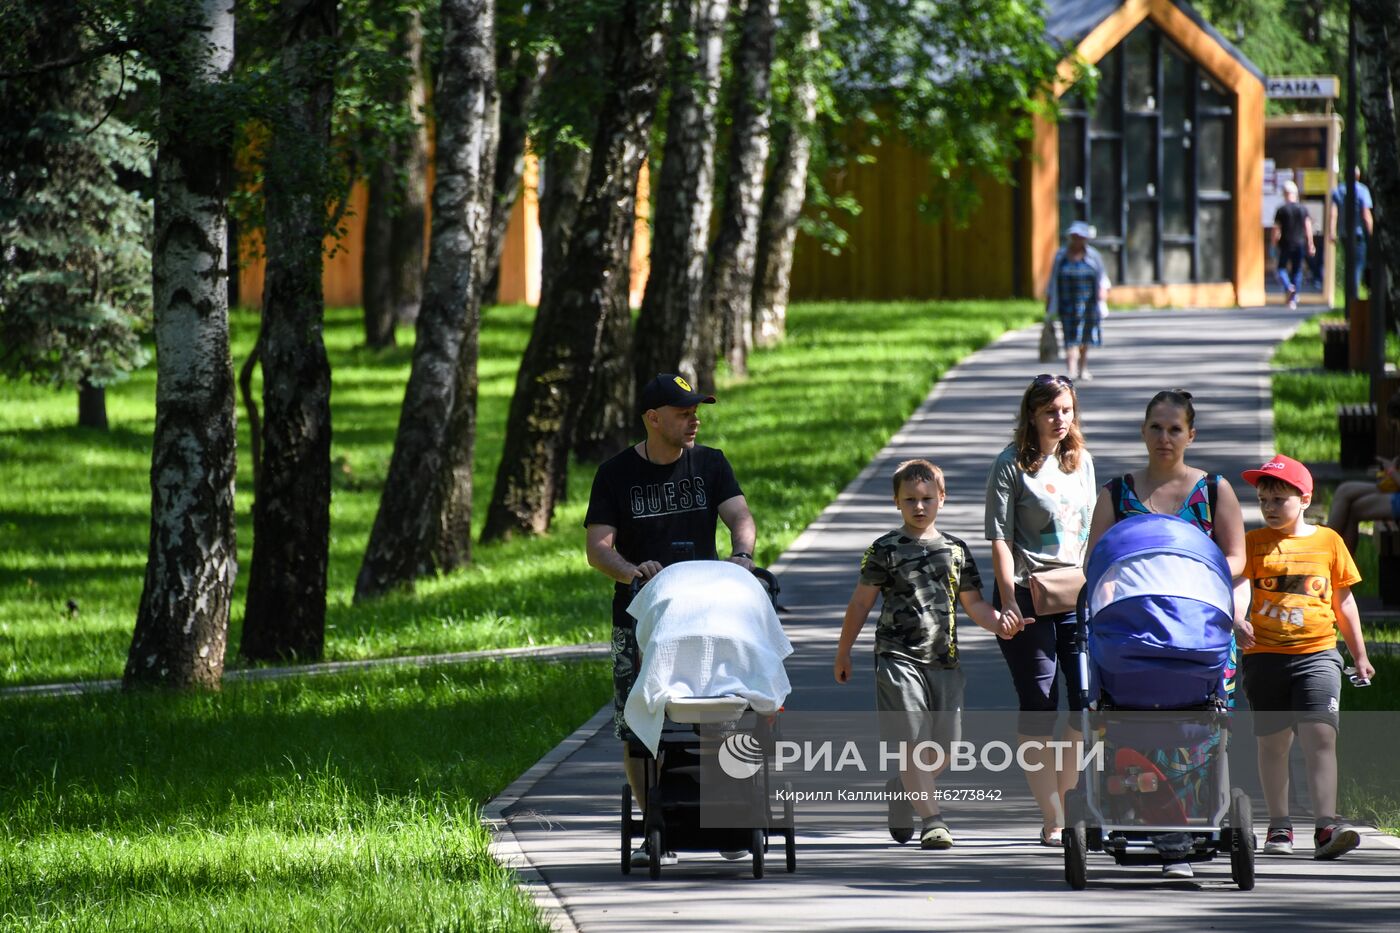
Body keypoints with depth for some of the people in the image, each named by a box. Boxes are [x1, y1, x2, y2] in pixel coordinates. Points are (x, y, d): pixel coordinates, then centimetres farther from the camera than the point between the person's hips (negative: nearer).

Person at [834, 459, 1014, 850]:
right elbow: (861, 602, 5)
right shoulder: (885, 550, 2)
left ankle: (901, 790, 30)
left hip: (944, 660, 4)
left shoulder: (956, 551, 12)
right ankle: (931, 820, -13)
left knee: (944, 745, 4)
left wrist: (998, 623, -9)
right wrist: (843, 653, 7)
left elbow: (973, 603, 12)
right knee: (913, 740, -13)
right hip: (898, 657, -4)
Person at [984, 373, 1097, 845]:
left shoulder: (1082, 462, 14)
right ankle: (1053, 820, 0)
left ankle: (1068, 803, 11)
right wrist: (1008, 599, -14)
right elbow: (1000, 538, -6)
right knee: (1038, 709, -3)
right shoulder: (1012, 466, -2)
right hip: (1029, 597, -5)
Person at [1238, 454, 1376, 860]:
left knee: (1320, 735, -14)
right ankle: (1279, 827, 17)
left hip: (1317, 654, -1)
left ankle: (1326, 825, -20)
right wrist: (1237, 624, -23)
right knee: (1273, 742, 7)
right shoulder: (1253, 543, 6)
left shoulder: (1328, 541, 8)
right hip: (1265, 655, 1)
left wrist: (1359, 655, 18)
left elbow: (1343, 601, 15)